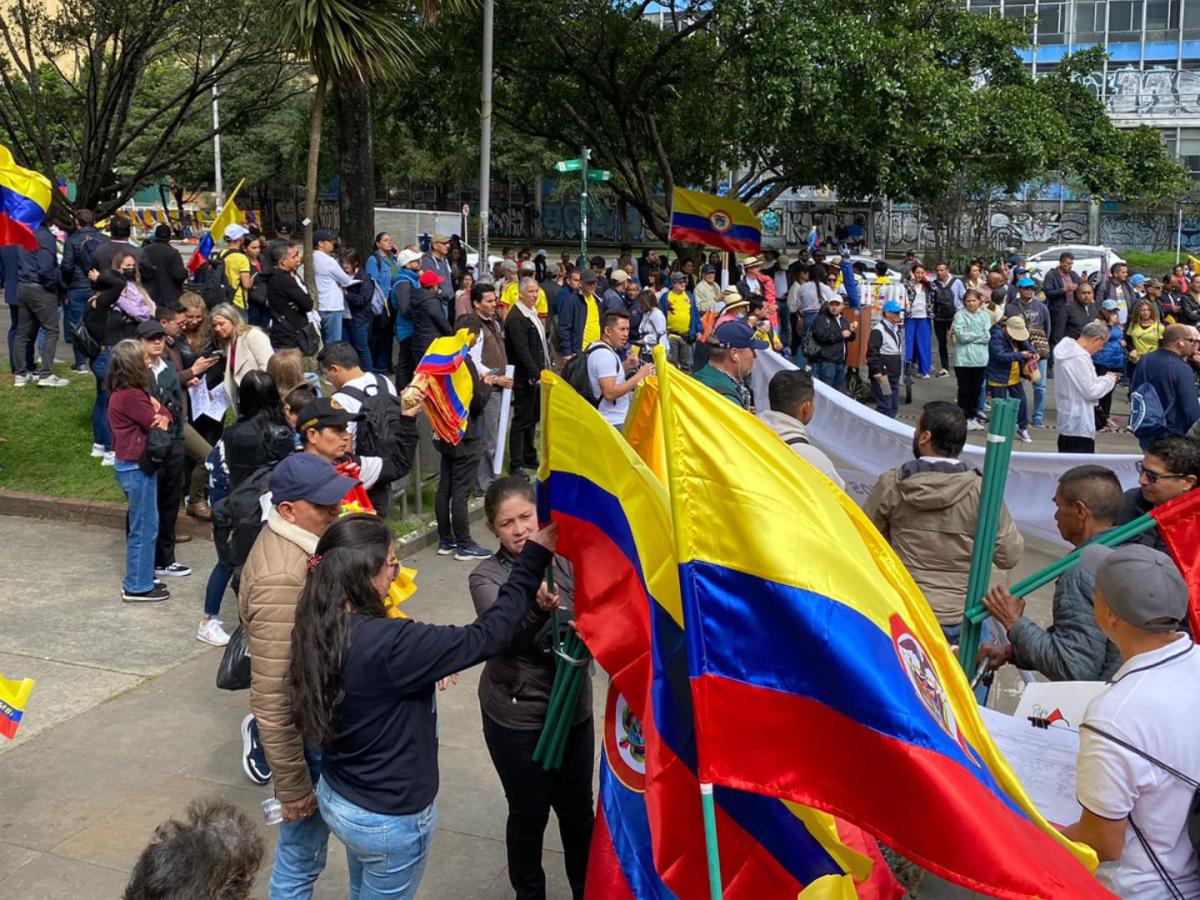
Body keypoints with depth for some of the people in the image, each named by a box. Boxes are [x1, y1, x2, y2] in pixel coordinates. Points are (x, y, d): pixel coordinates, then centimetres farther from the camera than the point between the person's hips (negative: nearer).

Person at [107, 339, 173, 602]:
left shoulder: (128, 392, 10)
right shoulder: (131, 396, -22)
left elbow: (160, 419, 7)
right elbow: (155, 425, -17)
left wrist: (162, 414, -15)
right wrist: (158, 411, 1)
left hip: (134, 465, 10)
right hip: (137, 467, -10)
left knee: (142, 525, 19)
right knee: (144, 527, 0)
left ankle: (139, 578, 29)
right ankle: (137, 587, 9)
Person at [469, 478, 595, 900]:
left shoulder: (563, 561, -4)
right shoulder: (486, 576, -11)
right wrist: (537, 605, -48)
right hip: (516, 718, -2)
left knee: (577, 809, 17)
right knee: (529, 814, 13)